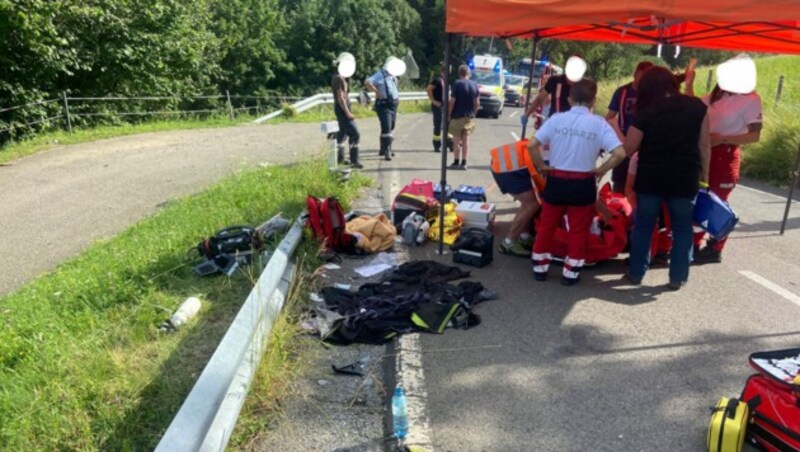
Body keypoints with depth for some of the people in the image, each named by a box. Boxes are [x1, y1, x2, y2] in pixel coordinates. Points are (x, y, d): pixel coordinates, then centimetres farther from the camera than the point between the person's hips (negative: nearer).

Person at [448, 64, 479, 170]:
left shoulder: (457, 84, -11)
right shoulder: (474, 85, 4)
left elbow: (452, 101, -14)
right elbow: (477, 103, 5)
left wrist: (449, 114, -5)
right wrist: (473, 113, 17)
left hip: (457, 116, -5)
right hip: (470, 117, 5)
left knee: (457, 140, 2)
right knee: (465, 140, 9)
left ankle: (456, 163, 6)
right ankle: (464, 163, 11)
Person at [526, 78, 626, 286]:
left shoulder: (556, 119, -4)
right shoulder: (598, 123, -6)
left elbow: (531, 145, -11)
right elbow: (620, 153, -15)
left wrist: (541, 166, 2)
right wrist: (601, 169, -2)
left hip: (556, 180, 1)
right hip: (583, 184, -1)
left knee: (546, 226, 15)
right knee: (578, 231, 12)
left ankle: (539, 268, 23)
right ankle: (570, 273, 18)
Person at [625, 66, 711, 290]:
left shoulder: (645, 113, -9)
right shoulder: (696, 106, -2)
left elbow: (628, 150, -6)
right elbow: (704, 145, 1)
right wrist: (704, 173, 10)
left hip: (650, 178, -1)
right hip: (685, 178, 1)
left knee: (643, 226, 14)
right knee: (682, 228, 14)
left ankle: (636, 272, 20)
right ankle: (677, 277, 18)